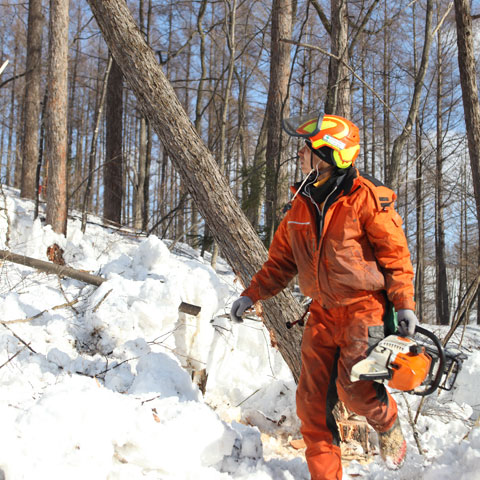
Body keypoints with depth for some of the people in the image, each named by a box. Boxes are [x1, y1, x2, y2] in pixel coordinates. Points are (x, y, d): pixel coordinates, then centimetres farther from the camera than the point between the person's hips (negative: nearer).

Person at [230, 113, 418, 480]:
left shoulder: (366, 198, -10)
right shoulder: (301, 205, 8)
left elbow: (395, 253, -8)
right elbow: (281, 260, 14)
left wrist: (404, 304, -13)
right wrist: (251, 295, 7)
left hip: (365, 305, -6)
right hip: (323, 311, 6)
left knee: (353, 385, -18)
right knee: (312, 400, 0)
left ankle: (388, 423, 16)